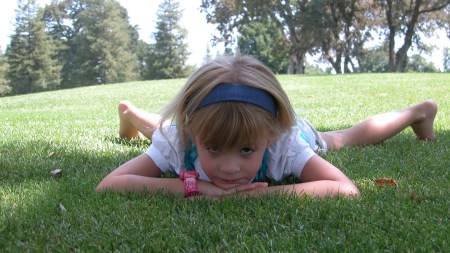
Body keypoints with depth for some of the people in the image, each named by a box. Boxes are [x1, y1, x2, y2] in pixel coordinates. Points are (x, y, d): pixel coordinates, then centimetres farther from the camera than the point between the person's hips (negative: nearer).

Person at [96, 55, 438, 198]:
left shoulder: (284, 142, -49)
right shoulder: (176, 141, -47)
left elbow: (348, 190, -55)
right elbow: (107, 186, -52)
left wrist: (265, 192, -61)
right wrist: (195, 186, -60)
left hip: (281, 128, 0)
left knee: (342, 139, 27)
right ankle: (131, 114, 66)